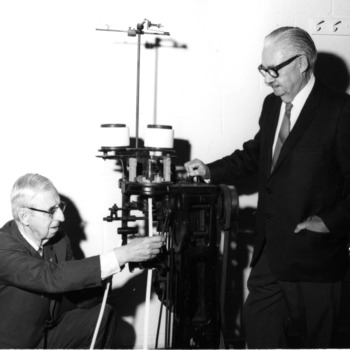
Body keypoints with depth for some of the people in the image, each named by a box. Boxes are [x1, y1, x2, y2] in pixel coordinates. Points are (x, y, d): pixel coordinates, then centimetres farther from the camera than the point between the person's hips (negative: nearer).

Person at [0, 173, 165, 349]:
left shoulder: (58, 238, -4)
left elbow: (79, 294, 1)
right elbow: (53, 277, -37)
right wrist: (122, 255, -38)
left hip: (50, 330, 7)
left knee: (103, 314, -5)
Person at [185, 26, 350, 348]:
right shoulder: (272, 105, 7)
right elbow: (256, 152, 16)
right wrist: (211, 171, 4)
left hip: (313, 252, -6)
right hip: (271, 249, 6)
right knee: (258, 323, 15)